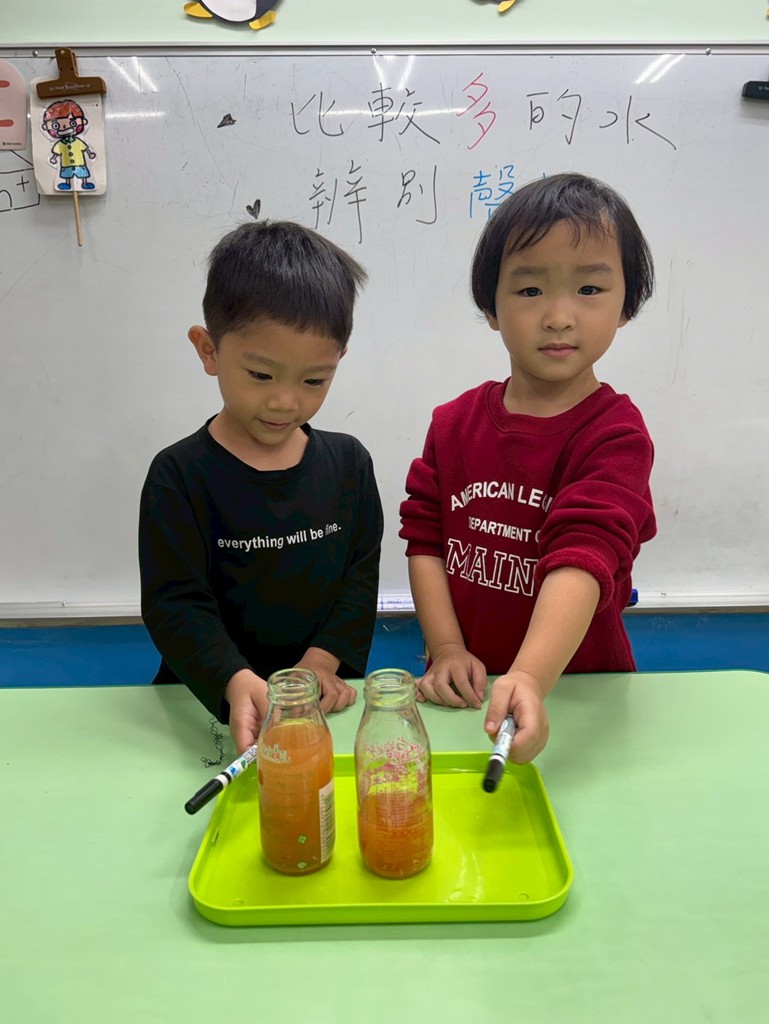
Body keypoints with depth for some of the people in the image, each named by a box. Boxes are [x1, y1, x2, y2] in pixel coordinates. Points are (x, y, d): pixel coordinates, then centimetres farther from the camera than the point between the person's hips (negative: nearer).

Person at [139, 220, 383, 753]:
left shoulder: (348, 460, 4)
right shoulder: (180, 474, -6)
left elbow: (362, 572, 6)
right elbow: (174, 604, -11)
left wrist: (324, 660, -8)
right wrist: (238, 683, -27)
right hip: (212, 704, -1)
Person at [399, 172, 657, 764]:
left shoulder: (615, 433, -11)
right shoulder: (455, 422, 3)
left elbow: (585, 558, -25)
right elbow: (425, 538, 2)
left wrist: (530, 680, -38)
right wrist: (446, 649, -10)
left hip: (579, 687, -2)